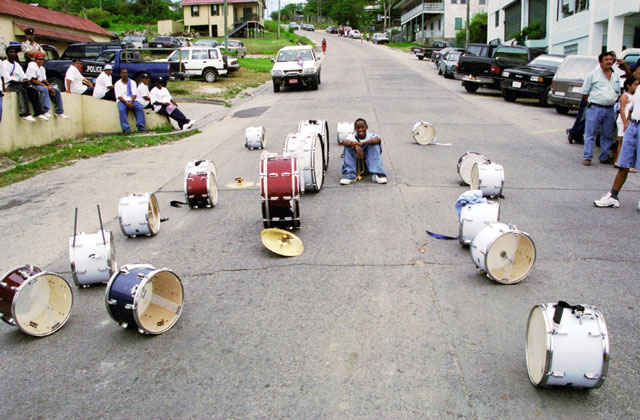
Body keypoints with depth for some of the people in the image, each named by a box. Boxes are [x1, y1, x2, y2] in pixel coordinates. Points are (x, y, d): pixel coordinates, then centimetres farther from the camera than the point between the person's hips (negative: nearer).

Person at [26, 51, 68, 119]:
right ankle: (45, 111, -43)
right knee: (44, 89, -36)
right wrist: (46, 86, -23)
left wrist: (49, 86, -6)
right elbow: (34, 80, -19)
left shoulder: (42, 68, 17)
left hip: (41, 84, 9)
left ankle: (59, 112, -3)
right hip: (32, 85, -9)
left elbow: (44, 80, 14)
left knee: (56, 90, -2)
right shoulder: (32, 67, -11)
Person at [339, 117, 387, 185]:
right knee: (348, 146, -21)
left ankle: (377, 174, -32)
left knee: (375, 144, -22)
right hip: (356, 164, 0)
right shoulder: (352, 136, -7)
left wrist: (362, 143, -44)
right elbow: (343, 141, -29)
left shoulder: (370, 135, -8)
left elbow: (379, 139, -32)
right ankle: (349, 175, -26)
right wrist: (356, 146, -48)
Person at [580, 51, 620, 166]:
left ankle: (605, 157, 19)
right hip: (595, 109, -5)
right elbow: (584, 93, 2)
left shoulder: (616, 77, 14)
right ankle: (587, 157, 0)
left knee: (607, 135, 10)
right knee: (590, 134, -4)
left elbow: (618, 93, 24)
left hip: (609, 110, 5)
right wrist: (592, 102, 0)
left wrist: (613, 103, 12)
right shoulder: (593, 75, 0)